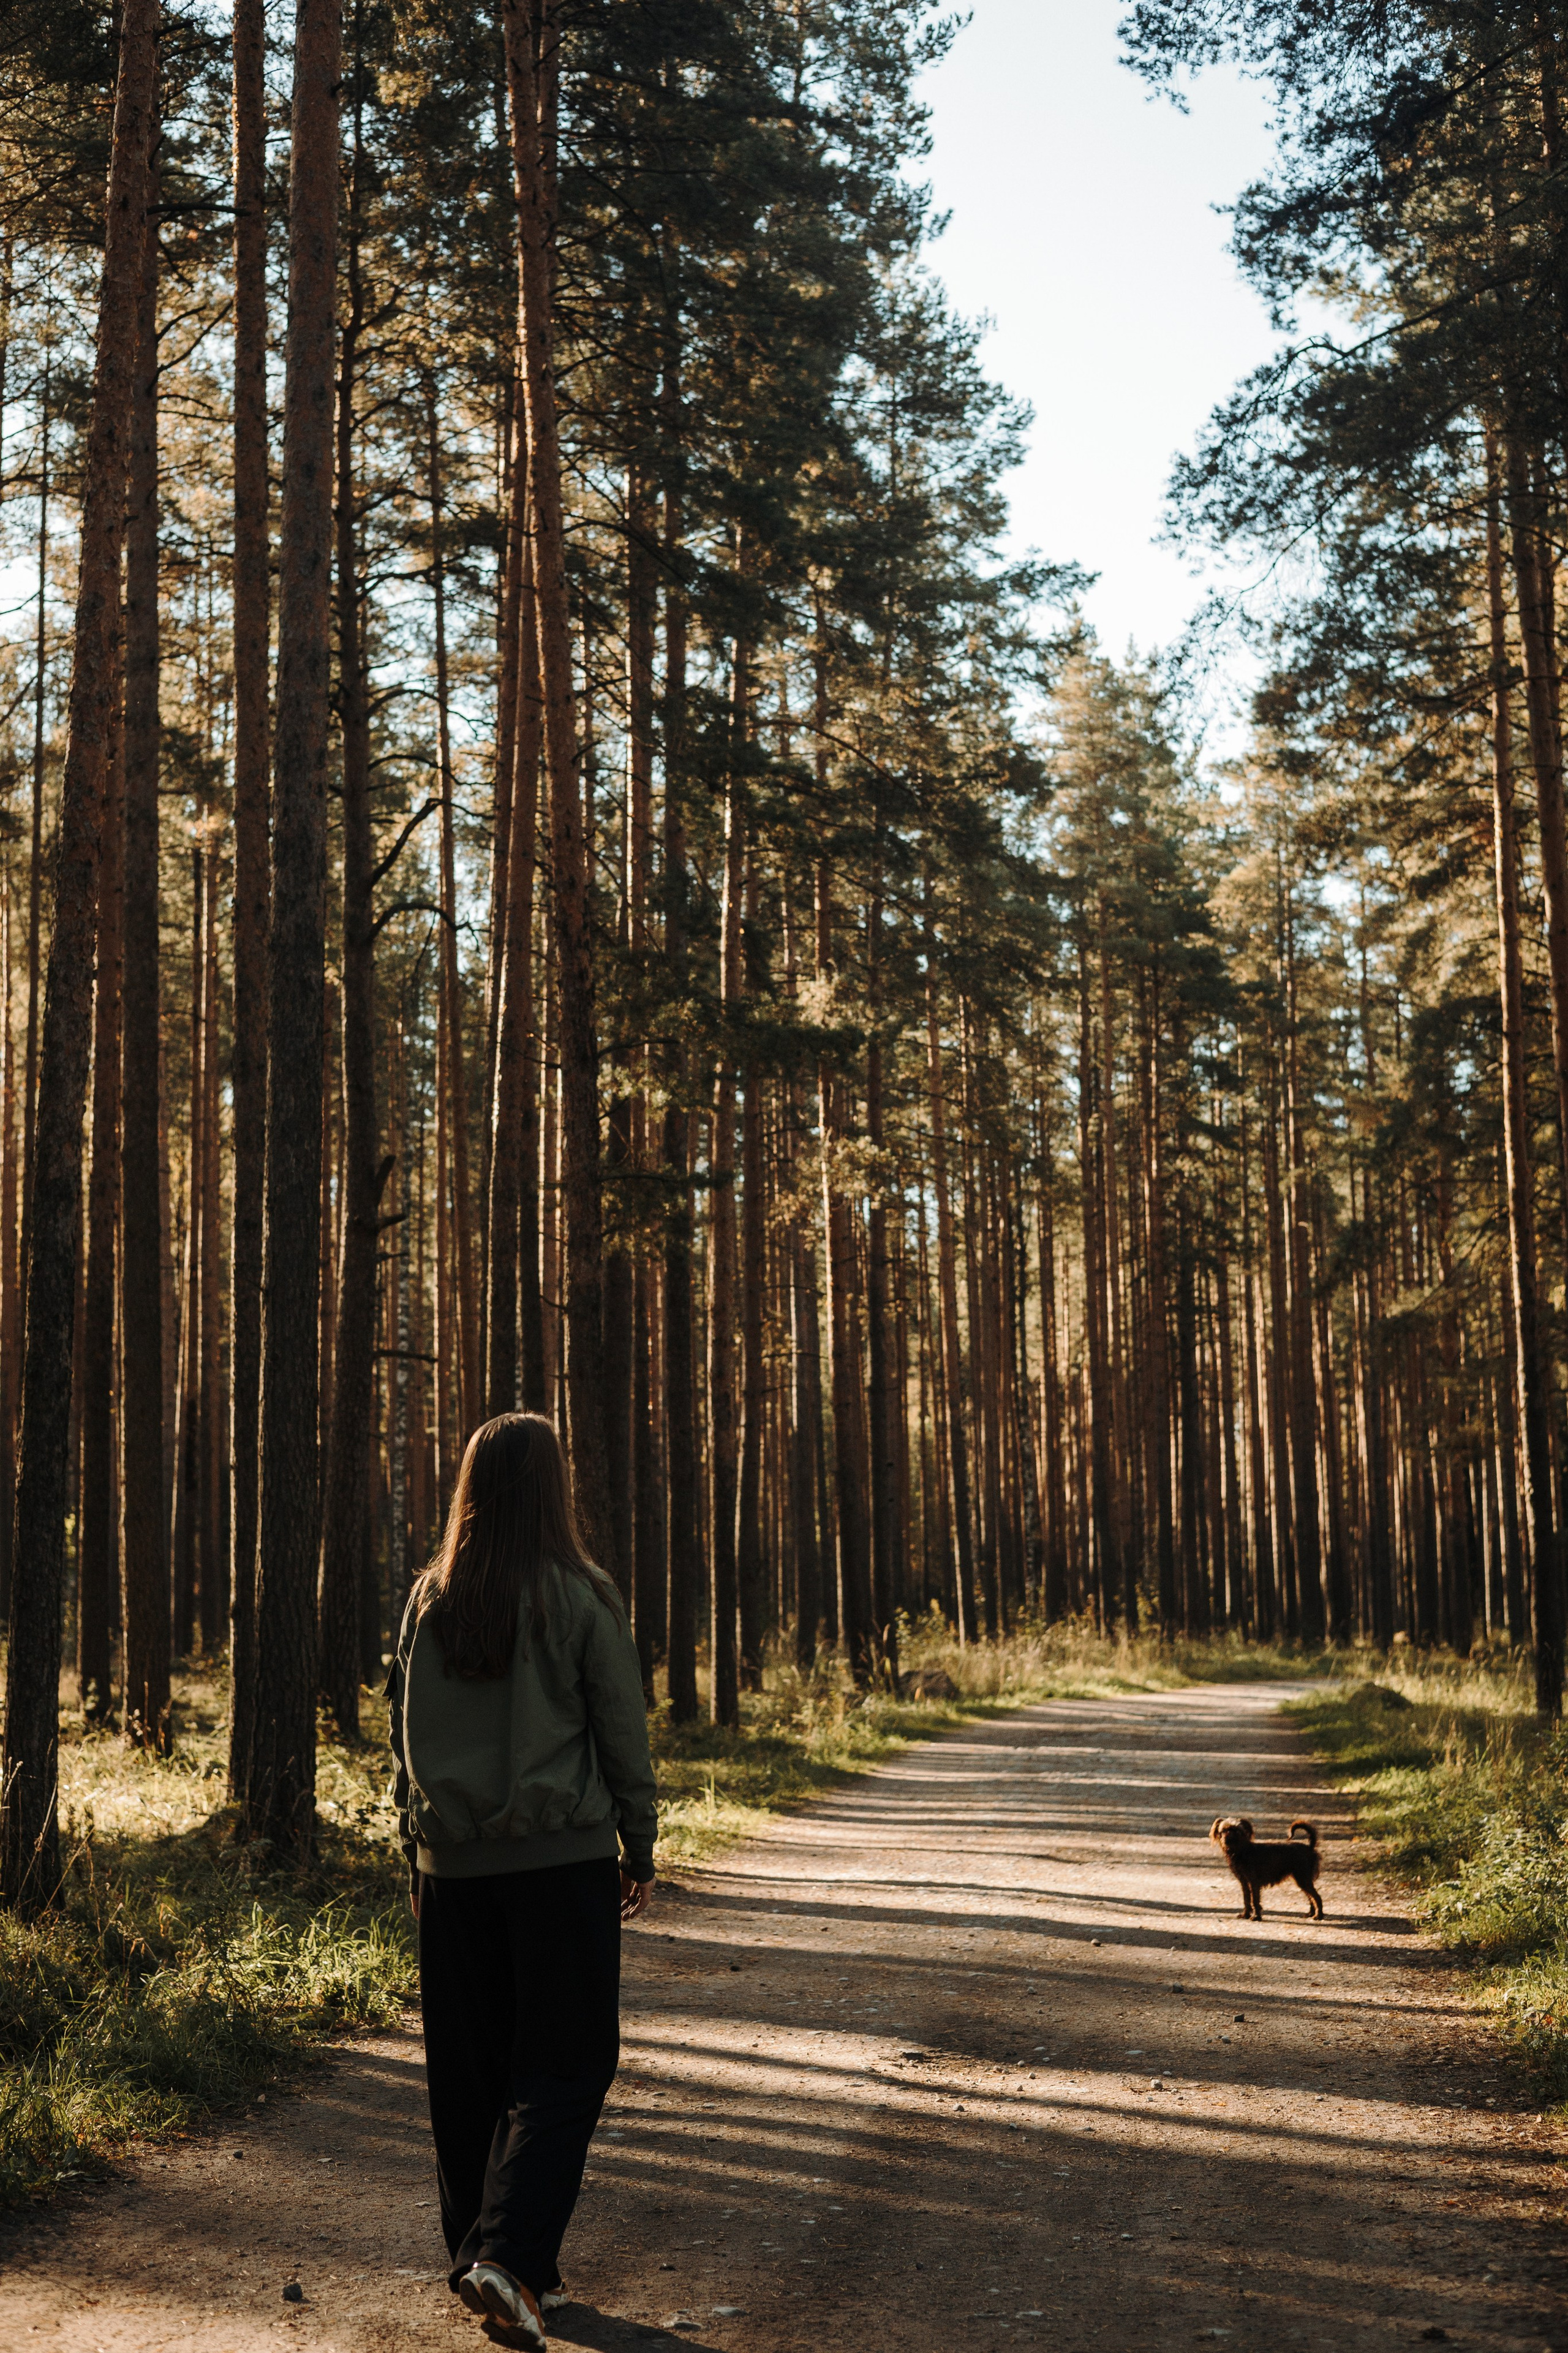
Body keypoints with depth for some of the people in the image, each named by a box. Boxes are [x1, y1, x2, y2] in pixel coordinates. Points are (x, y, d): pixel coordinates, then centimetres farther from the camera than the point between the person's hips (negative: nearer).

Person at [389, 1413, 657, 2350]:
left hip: (453, 1864, 4)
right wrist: (640, 1850, 6)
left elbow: (406, 1733, 10)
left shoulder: (431, 1601, 3)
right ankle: (509, 2256, -9)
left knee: (471, 2071, 13)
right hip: (562, 1857, -4)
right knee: (565, 2067, 2)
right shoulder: (583, 1597, -8)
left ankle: (479, 2254, 20)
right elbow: (623, 1735, -4)